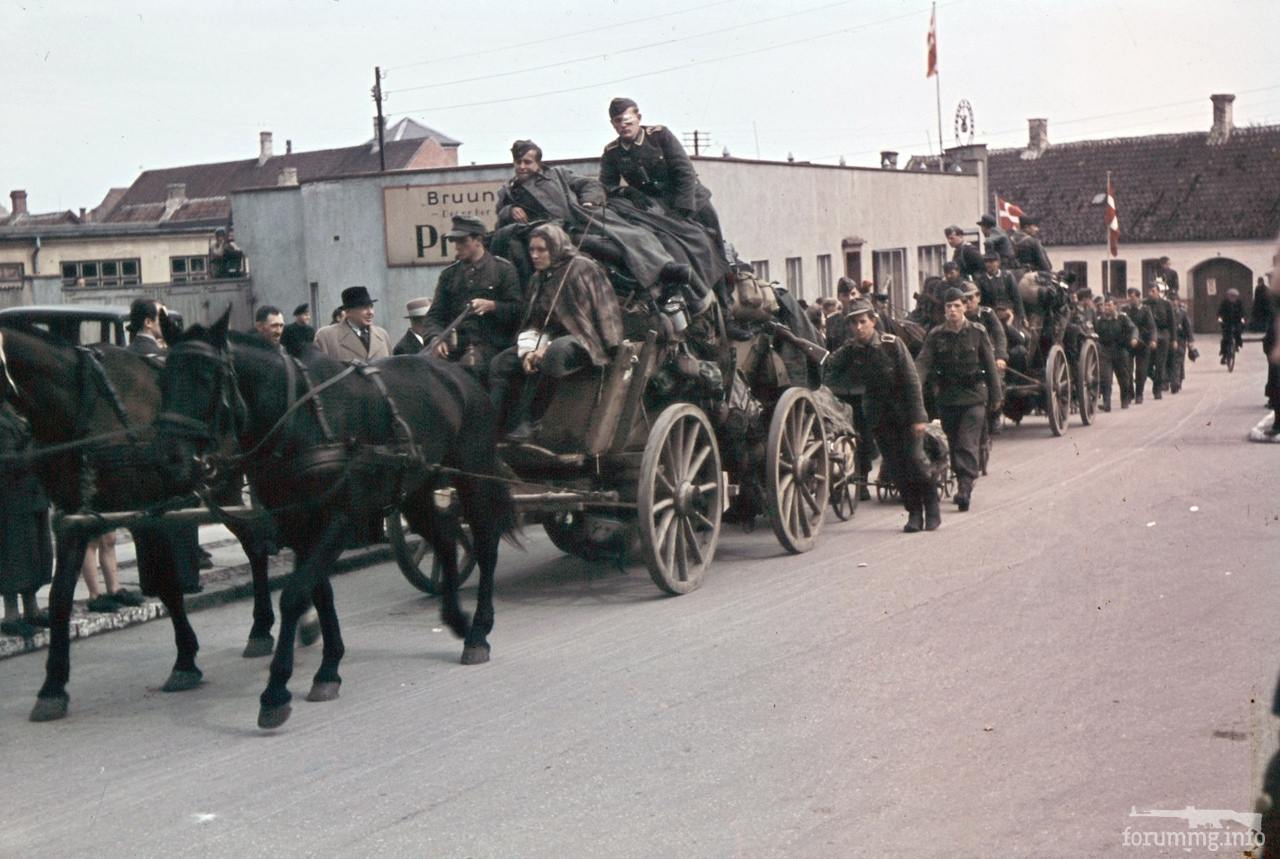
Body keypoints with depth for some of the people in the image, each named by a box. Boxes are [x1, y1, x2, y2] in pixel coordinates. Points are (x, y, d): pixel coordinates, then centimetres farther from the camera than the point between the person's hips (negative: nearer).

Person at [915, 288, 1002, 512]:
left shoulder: (977, 333, 0)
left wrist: (996, 396, 6)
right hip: (946, 397, 3)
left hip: (973, 395, -3)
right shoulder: (935, 336, 3)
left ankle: (965, 489, -17)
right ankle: (963, 484, 24)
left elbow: (990, 365, 6)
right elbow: (923, 363, -5)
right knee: (954, 443, 11)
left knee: (967, 444, -12)